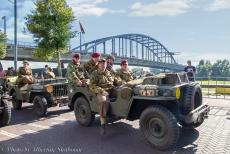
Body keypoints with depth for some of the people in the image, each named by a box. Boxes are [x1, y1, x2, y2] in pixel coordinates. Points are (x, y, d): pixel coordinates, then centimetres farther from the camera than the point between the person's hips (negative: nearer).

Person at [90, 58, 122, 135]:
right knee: (103, 101, -37)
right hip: (102, 91, -5)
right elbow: (92, 86, -4)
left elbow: (116, 81, 23)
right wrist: (101, 91, -19)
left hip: (112, 90, 5)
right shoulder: (95, 74, 5)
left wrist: (122, 82, 0)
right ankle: (103, 124, -31)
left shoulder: (109, 73, 22)